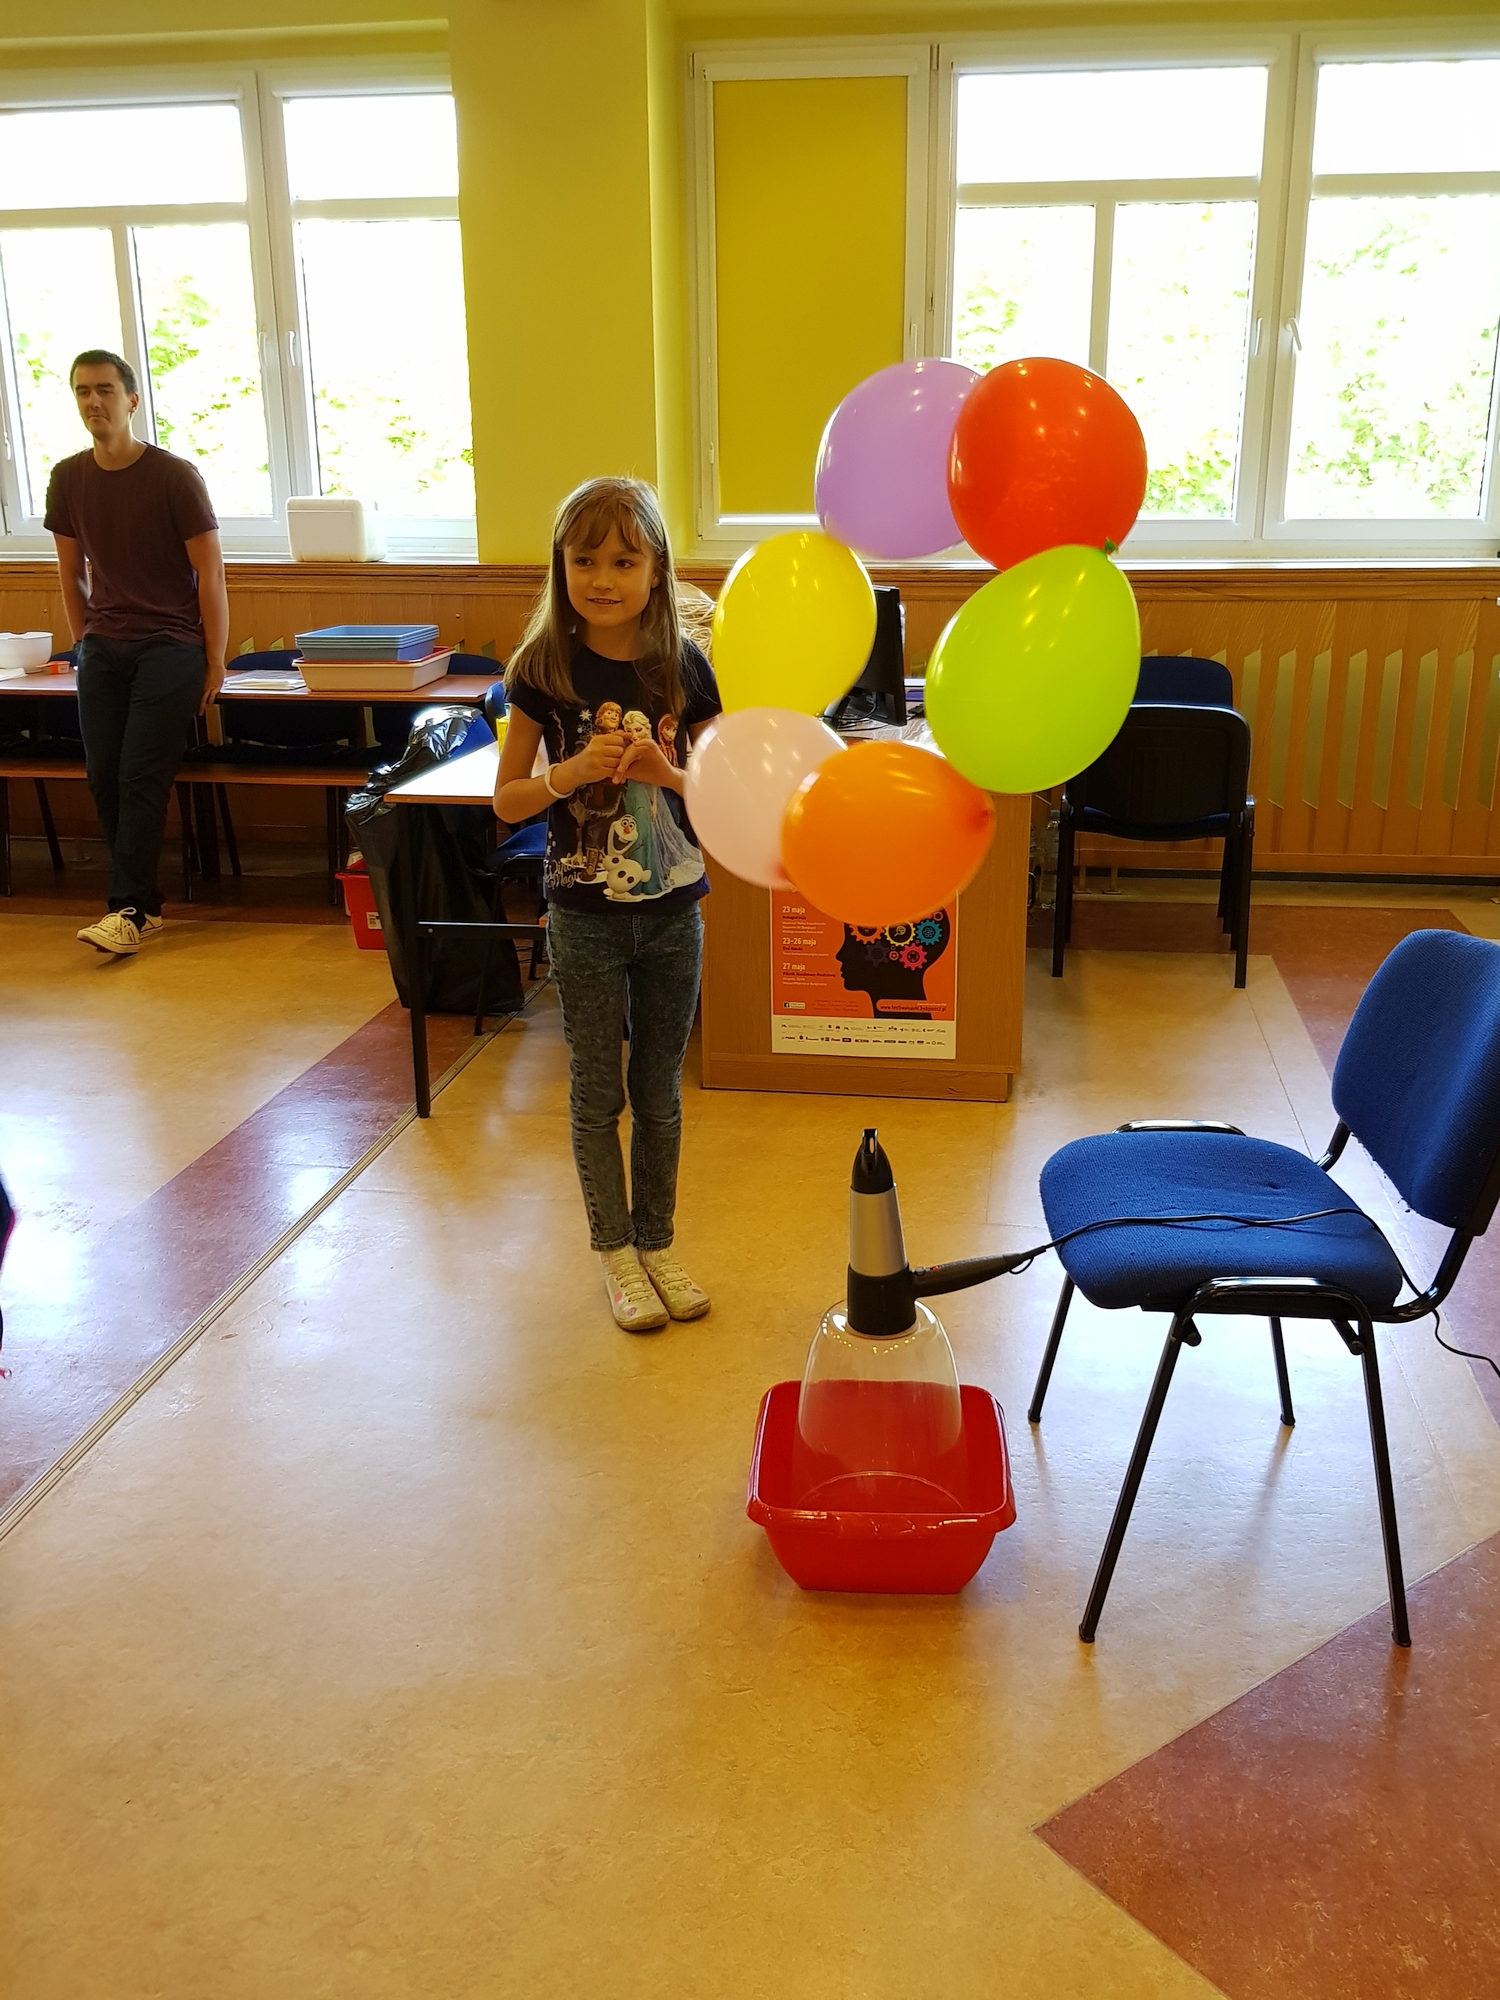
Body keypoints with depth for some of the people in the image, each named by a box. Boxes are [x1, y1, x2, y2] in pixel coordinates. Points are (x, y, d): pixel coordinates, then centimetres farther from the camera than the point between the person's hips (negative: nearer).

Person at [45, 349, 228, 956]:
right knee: (104, 776, 0)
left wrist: (215, 661, -9)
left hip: (169, 648, -5)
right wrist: (84, 639, 12)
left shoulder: (175, 477, -7)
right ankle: (144, 900, 11)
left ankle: (129, 909, -7)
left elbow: (209, 573, -7)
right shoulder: (67, 478, 6)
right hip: (102, 649, 5)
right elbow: (72, 570, 17)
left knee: (141, 776, -11)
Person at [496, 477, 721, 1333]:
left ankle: (658, 1243, 30)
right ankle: (616, 1253, 27)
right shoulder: (545, 668, -7)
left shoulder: (683, 666, -3)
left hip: (673, 910, 2)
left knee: (660, 1090, 13)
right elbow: (507, 798, -3)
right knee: (599, 1093, 10)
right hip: (587, 914, -1)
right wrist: (573, 770, -21)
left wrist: (667, 773, -18)